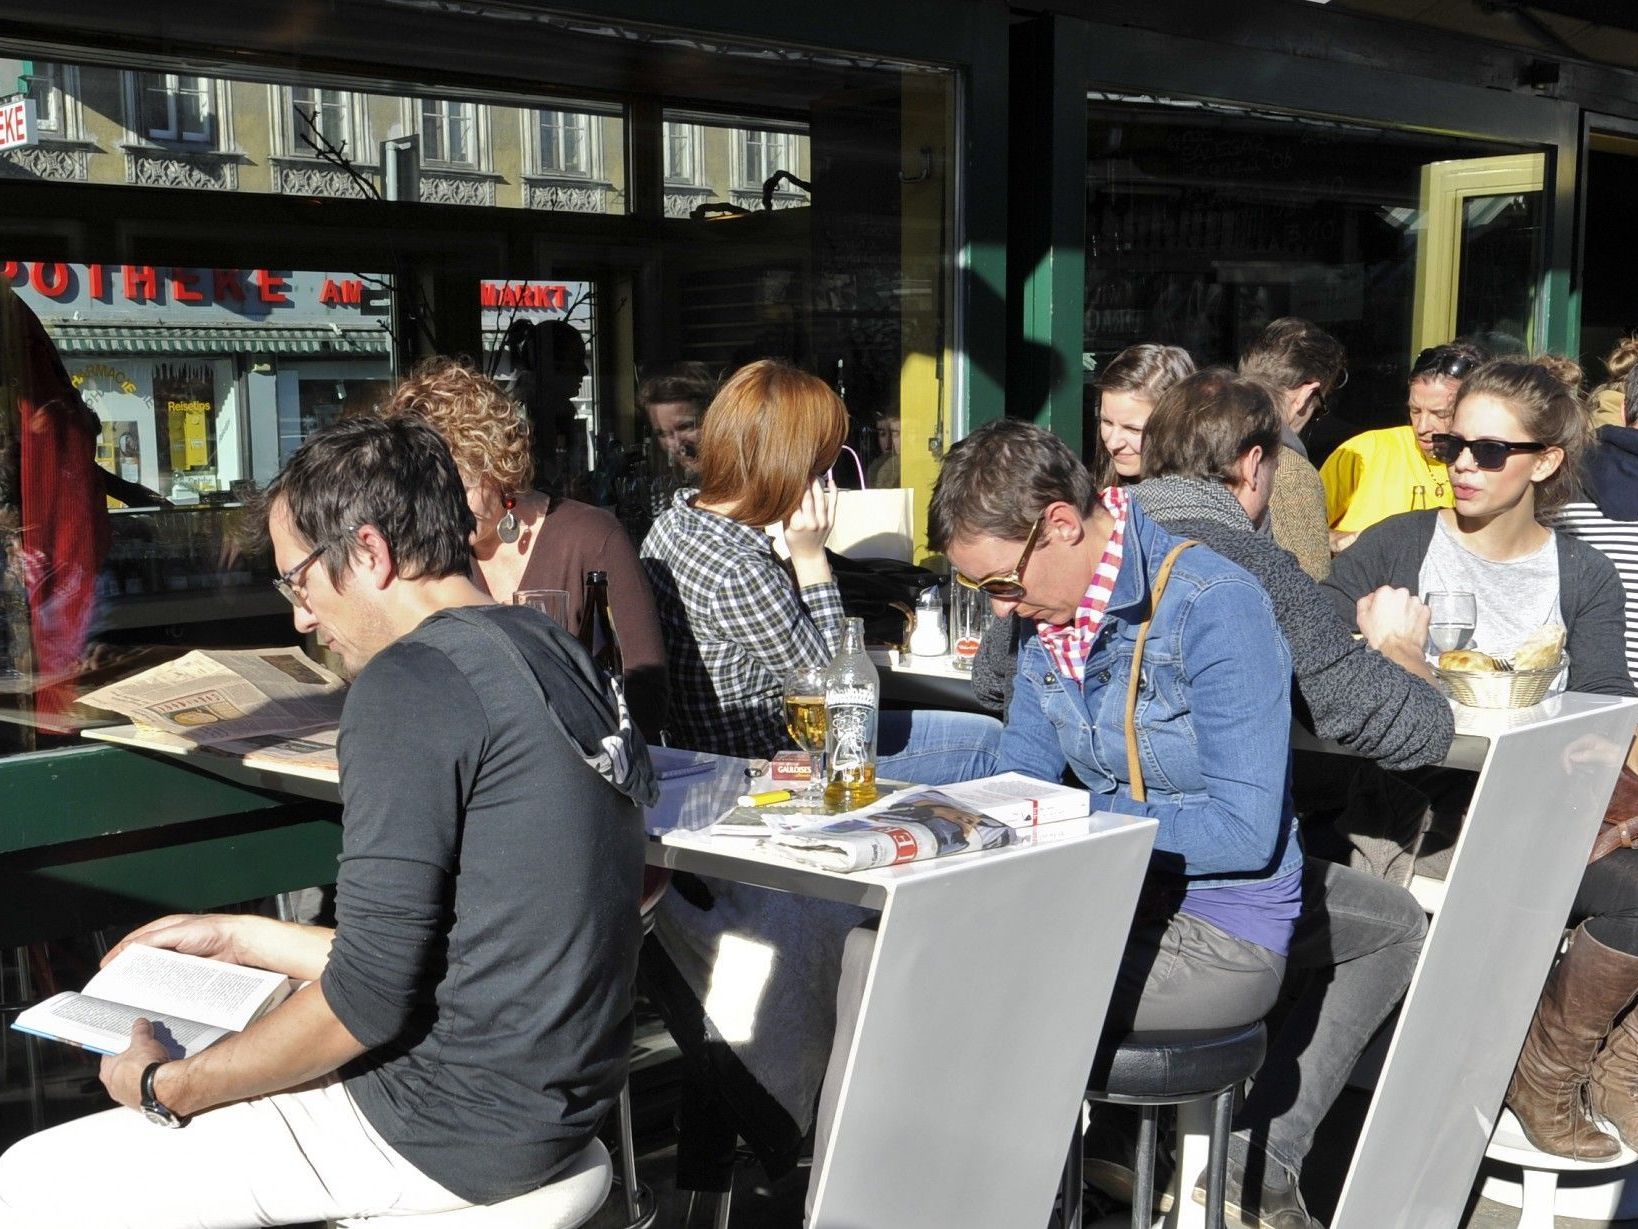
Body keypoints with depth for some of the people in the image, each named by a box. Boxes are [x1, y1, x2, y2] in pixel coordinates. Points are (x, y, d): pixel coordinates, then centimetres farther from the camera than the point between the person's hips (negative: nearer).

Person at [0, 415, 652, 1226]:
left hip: (454, 1128, -10)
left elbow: (370, 1000, -19)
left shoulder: (408, 683, -19)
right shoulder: (549, 653, 9)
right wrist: (240, 939, 20)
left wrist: (169, 1087, -4)